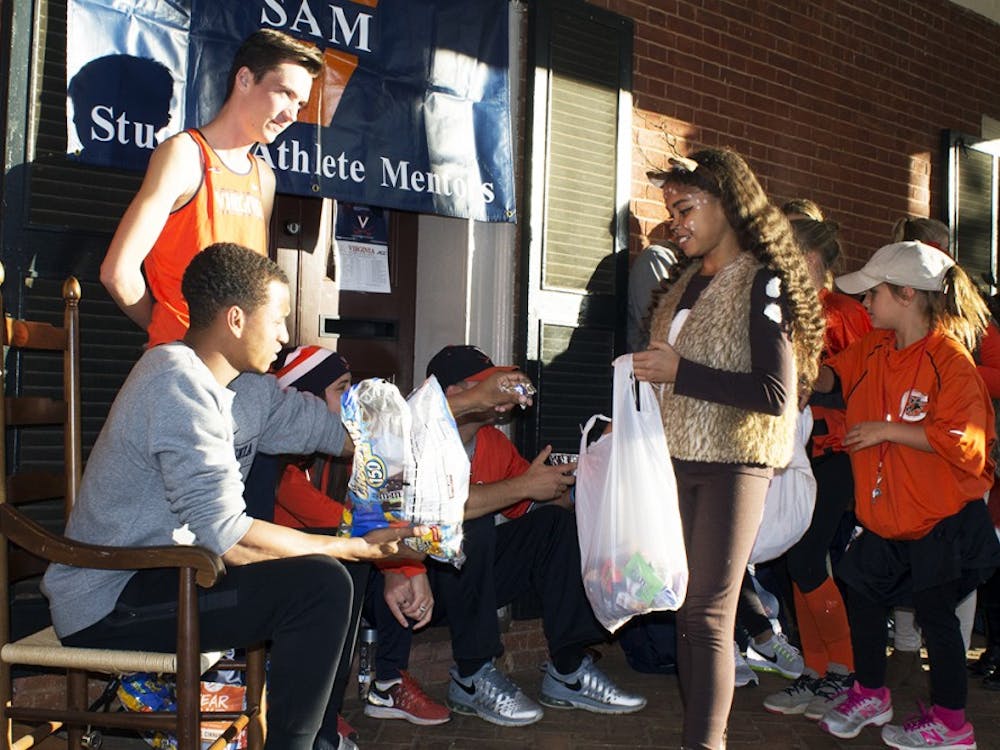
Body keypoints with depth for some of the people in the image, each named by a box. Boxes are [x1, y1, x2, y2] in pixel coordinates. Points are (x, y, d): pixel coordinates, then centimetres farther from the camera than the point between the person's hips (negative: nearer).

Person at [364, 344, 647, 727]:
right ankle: (472, 677, -18)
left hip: (467, 574, 8)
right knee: (474, 524, -32)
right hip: (402, 580, -8)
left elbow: (547, 502, 10)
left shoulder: (493, 441, 7)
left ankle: (568, 671, -5)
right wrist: (525, 486, -26)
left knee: (556, 523, -2)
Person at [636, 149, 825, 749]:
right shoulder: (688, 285, 15)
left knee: (709, 614, -9)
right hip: (680, 462, 7)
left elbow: (775, 393, -18)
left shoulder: (762, 282, -8)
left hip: (735, 464, -7)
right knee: (687, 609, 8)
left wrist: (678, 372, -17)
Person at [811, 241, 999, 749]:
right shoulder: (874, 349, 3)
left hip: (942, 518, -8)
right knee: (862, 588, 15)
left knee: (935, 611, 4)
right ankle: (870, 694, 35)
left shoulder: (950, 360, -20)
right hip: (887, 515, 8)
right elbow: (831, 377, 15)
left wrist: (886, 430, -23)